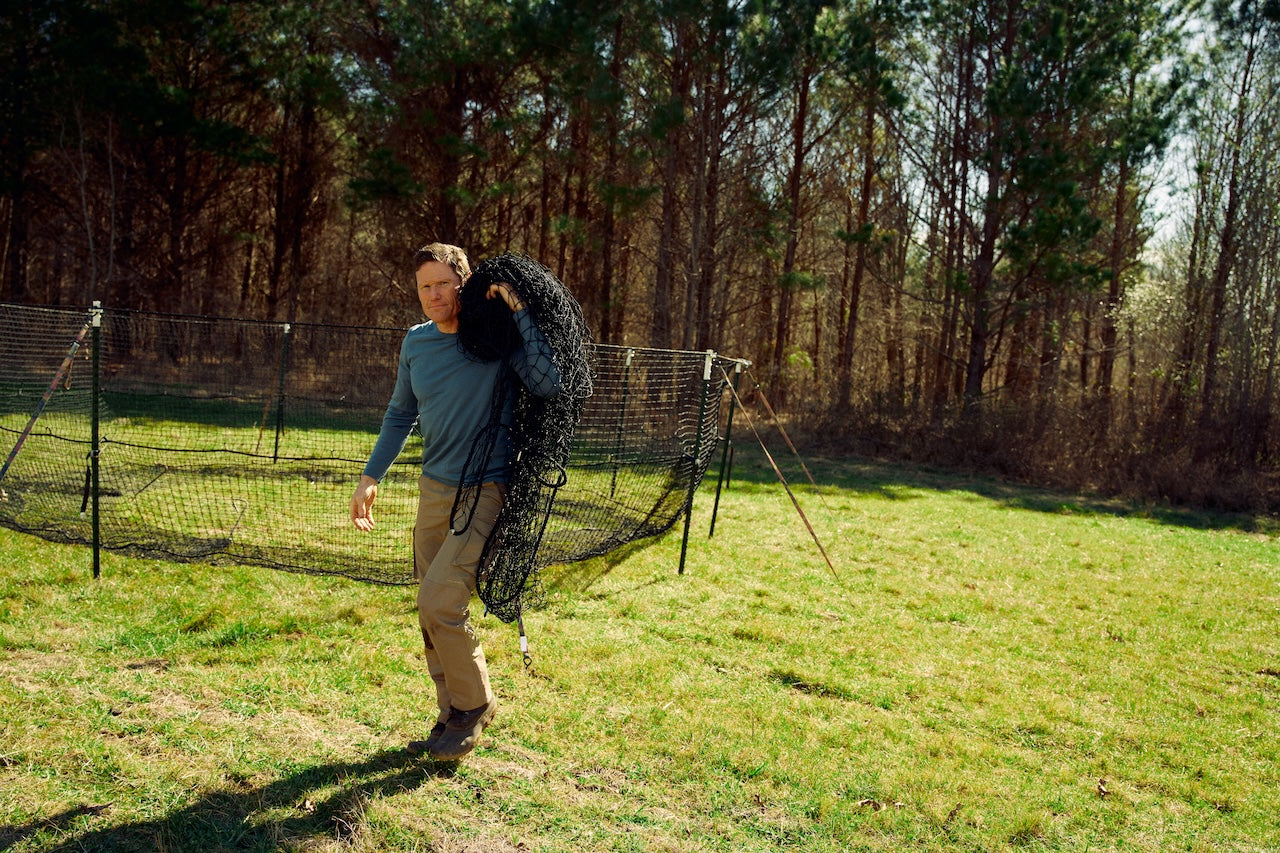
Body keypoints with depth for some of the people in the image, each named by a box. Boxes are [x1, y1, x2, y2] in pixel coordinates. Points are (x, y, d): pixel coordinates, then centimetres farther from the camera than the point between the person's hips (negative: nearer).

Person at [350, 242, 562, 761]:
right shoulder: (416, 342, 7)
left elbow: (549, 383, -25)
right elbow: (400, 414, 19)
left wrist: (519, 312, -23)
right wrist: (371, 476, 15)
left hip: (486, 490, -6)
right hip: (434, 489, 6)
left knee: (438, 600, -16)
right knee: (434, 611, 10)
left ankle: (475, 704, 8)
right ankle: (453, 718, 26)